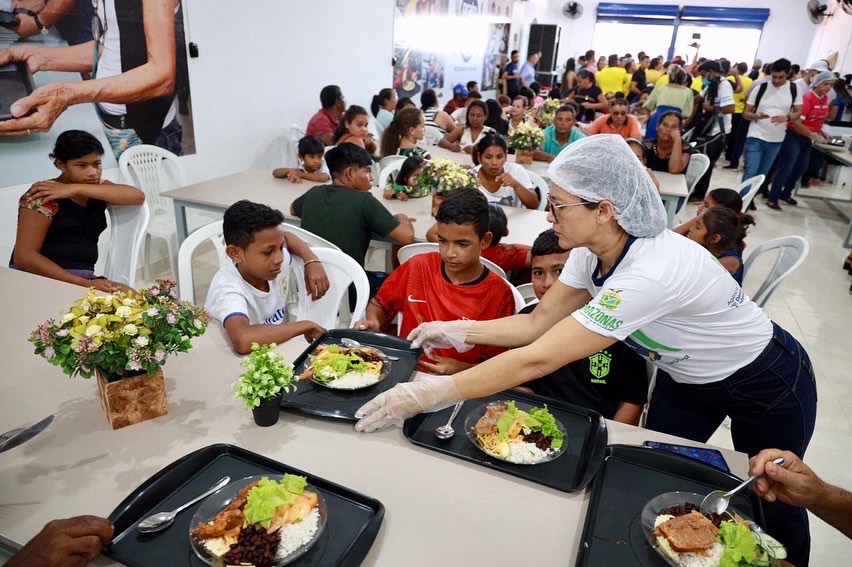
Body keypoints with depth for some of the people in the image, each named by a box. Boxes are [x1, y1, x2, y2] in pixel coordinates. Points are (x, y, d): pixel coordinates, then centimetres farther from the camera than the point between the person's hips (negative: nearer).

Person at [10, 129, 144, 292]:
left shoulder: (99, 189, 10)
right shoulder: (44, 196, -7)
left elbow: (138, 196, -8)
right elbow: (24, 256, -14)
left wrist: (77, 189, -15)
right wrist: (85, 284, -23)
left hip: (82, 277, 6)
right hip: (38, 278, -6)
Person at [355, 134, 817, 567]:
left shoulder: (650, 271, -42)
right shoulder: (592, 250, -17)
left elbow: (538, 360, -43)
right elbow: (538, 323, -9)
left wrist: (427, 395, -41)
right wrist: (457, 330, -19)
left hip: (765, 383, -6)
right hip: (685, 376, 6)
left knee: (770, 503, 17)